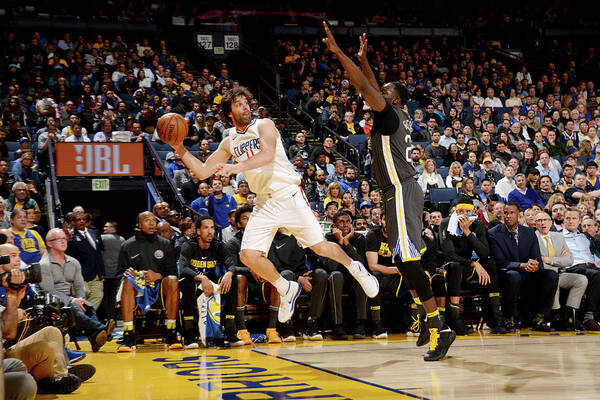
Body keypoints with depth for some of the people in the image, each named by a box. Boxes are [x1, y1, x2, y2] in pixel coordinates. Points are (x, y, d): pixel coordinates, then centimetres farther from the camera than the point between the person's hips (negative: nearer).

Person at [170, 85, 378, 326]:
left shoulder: (264, 125, -3)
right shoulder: (229, 143, 12)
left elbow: (268, 155, -23)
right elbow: (203, 172, 14)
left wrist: (237, 167, -35)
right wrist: (180, 150, 2)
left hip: (289, 195, -5)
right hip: (264, 204, 5)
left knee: (320, 247, -6)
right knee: (248, 255, -11)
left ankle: (355, 268, 24)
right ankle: (286, 290, 12)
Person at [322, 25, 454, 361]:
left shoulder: (391, 114, -9)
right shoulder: (398, 116, 16)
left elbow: (364, 86, -17)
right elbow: (373, 87, 31)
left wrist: (338, 52, -14)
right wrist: (362, 58, 33)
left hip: (400, 192, -10)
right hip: (405, 190, 10)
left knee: (407, 259, -15)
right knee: (409, 259, 15)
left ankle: (440, 329, -18)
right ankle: (429, 319, 21)